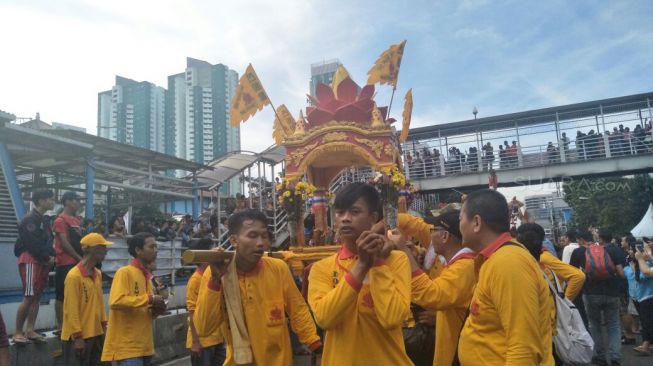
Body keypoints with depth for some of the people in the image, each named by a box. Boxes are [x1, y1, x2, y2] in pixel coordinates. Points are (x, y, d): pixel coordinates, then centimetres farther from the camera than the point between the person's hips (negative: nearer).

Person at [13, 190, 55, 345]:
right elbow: (32, 244, -17)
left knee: (37, 297, 8)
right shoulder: (30, 219, -11)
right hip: (30, 261, -9)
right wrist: (47, 258, -9)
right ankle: (18, 333, -1)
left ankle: (30, 331, 12)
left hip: (43, 262, 9)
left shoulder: (45, 219, 16)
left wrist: (52, 256, 2)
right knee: (29, 297, -9)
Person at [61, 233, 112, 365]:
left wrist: (104, 326, 12)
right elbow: (71, 309, -18)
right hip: (78, 337, -8)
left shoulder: (98, 274, 8)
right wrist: (78, 337, -17)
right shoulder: (74, 275, -17)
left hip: (96, 333, 8)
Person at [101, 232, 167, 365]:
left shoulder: (146, 275, 14)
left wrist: (156, 309, 1)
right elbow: (116, 301, -25)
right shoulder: (124, 272, -10)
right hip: (127, 346, -8)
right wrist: (149, 298, -20)